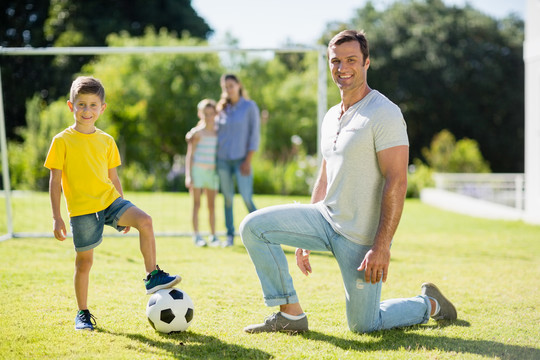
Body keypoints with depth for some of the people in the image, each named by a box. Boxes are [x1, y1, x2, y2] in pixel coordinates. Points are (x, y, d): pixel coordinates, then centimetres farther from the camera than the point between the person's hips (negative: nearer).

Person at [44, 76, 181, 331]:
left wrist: (123, 213, 16)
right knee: (84, 260, 4)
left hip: (109, 200, 3)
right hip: (82, 209, -3)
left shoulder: (106, 141, 8)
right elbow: (55, 181, -4)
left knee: (144, 221, -21)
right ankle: (83, 314, 19)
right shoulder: (62, 141, -4)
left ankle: (152, 276, -12)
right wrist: (56, 217, -8)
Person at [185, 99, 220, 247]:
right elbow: (189, 155, -2)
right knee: (196, 204, -1)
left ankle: (213, 235, 11)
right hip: (197, 170, -4)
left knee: (211, 205, 6)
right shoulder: (197, 132, -2)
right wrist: (188, 176, -9)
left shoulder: (218, 133, 9)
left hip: (212, 172, 4)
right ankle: (196, 236, 1)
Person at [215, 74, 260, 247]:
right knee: (227, 198, 4)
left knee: (247, 198, -11)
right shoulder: (222, 109, 12)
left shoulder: (250, 106, 0)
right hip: (223, 159, 4)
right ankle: (230, 236, 9)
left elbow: (254, 135, -4)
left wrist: (248, 161, -10)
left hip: (241, 159, -4)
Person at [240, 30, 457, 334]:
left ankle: (430, 305, 27)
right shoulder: (331, 117, 12)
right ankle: (290, 313, 1)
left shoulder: (384, 114, -15)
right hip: (326, 219, 7)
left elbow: (397, 183, -20)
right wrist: (305, 236, 18)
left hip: (361, 238, -7)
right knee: (253, 227, -8)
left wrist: (381, 246, -25)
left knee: (364, 325, 0)